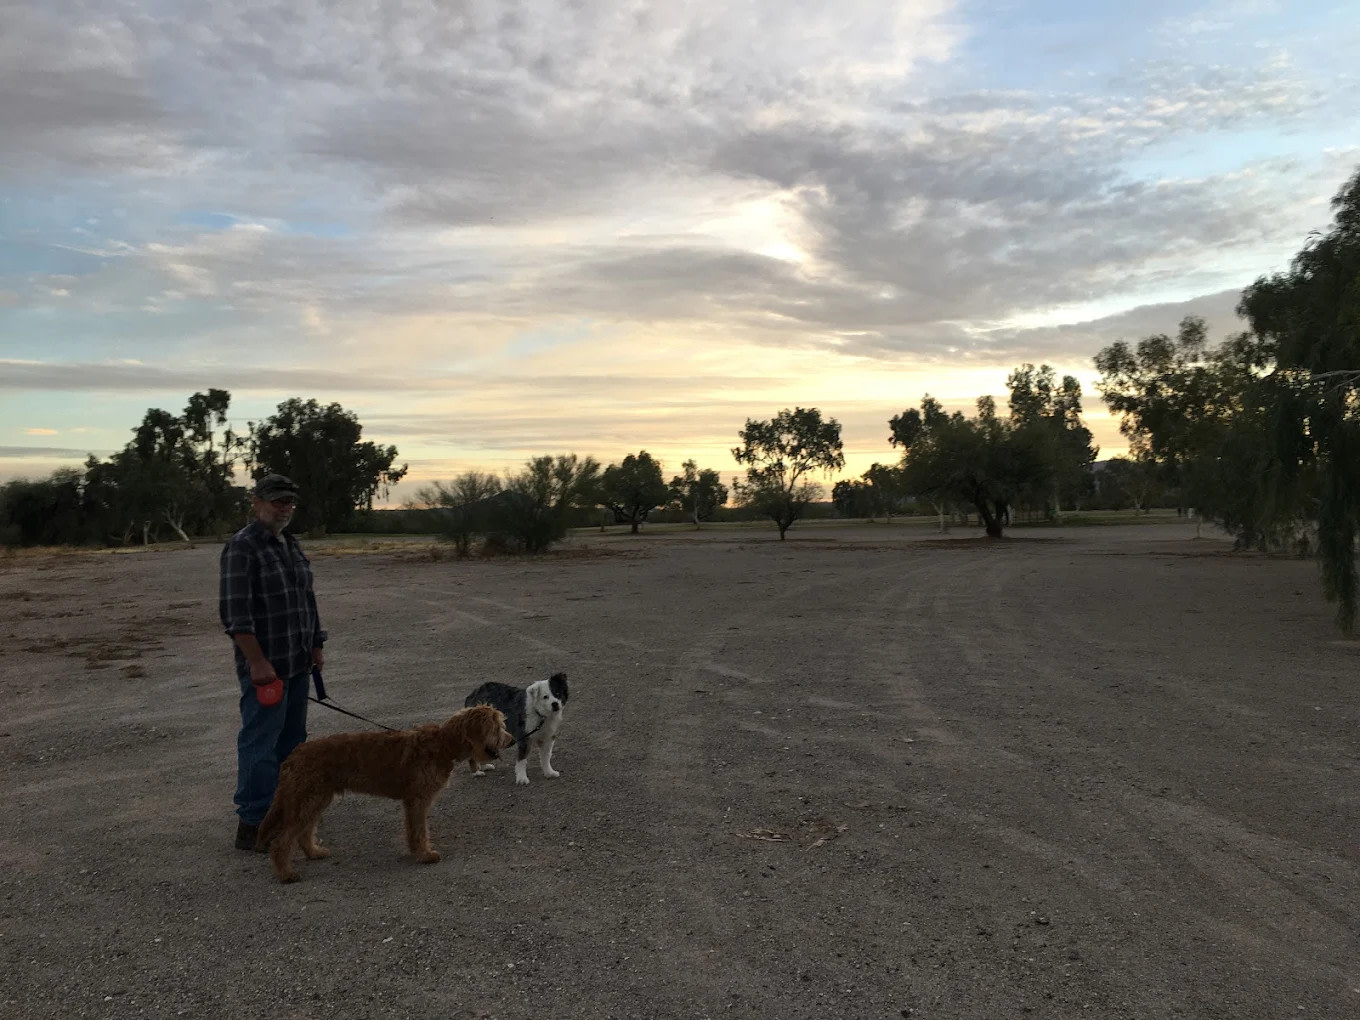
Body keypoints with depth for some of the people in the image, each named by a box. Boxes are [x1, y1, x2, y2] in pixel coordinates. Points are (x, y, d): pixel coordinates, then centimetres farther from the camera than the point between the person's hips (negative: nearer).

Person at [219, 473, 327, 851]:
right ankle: (251, 825, 2)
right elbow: (234, 611, -19)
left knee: (292, 739, 14)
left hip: (297, 663, 9)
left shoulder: (290, 544, 14)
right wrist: (257, 662, -22)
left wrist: (316, 645, 17)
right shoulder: (242, 547, -12)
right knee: (261, 743, -5)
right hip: (266, 666, -8)